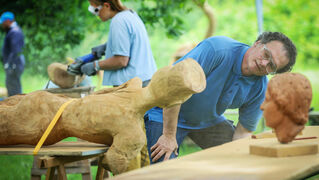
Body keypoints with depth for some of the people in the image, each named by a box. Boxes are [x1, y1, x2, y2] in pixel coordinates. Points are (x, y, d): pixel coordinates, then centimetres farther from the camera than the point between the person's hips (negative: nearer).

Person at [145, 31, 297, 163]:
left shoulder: (260, 89, -11)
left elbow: (243, 132, -3)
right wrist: (169, 136, -28)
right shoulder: (217, 48, -30)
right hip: (165, 114, -6)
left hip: (208, 120, 6)